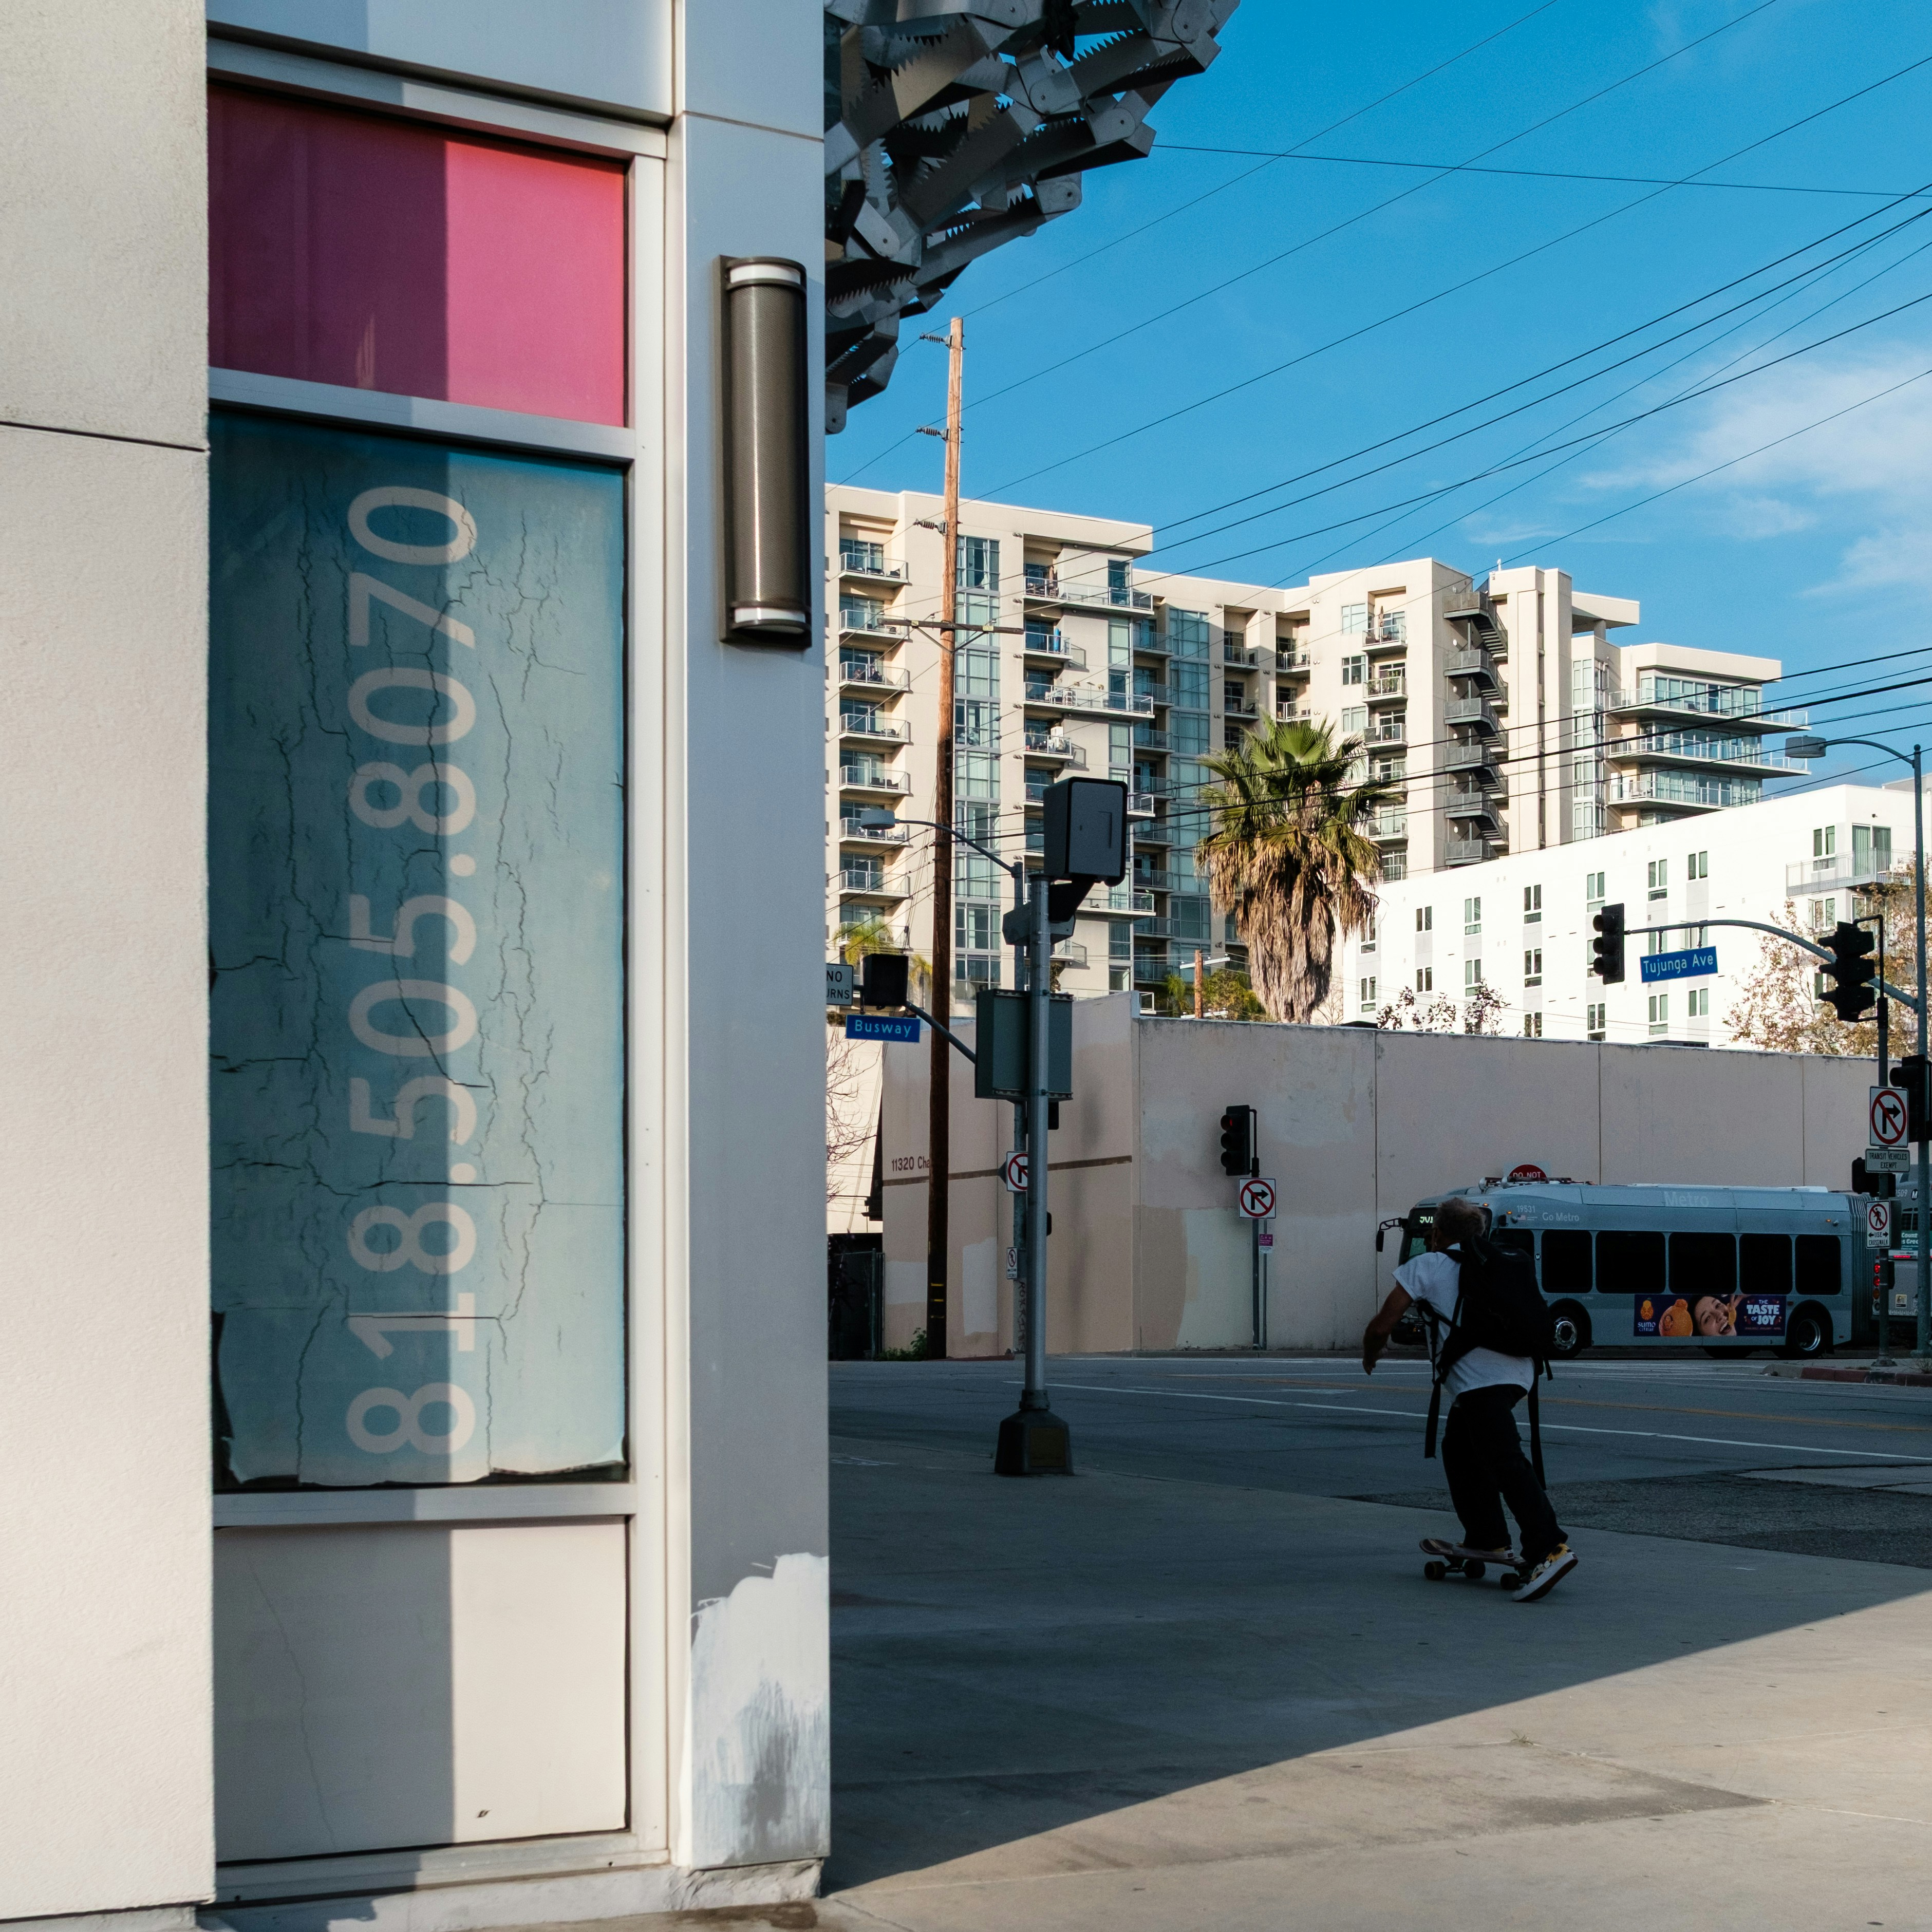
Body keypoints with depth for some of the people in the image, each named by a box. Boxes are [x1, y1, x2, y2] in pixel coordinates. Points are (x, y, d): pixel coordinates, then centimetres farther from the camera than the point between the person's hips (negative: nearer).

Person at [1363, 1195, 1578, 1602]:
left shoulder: (1426, 1267, 8)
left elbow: (1382, 1327, 8)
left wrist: (1370, 1355, 29)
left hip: (1480, 1381, -8)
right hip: (1517, 1368, 8)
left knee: (1506, 1462, -18)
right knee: (1460, 1450, 25)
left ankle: (1550, 1549, -32)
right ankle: (1487, 1539, 28)